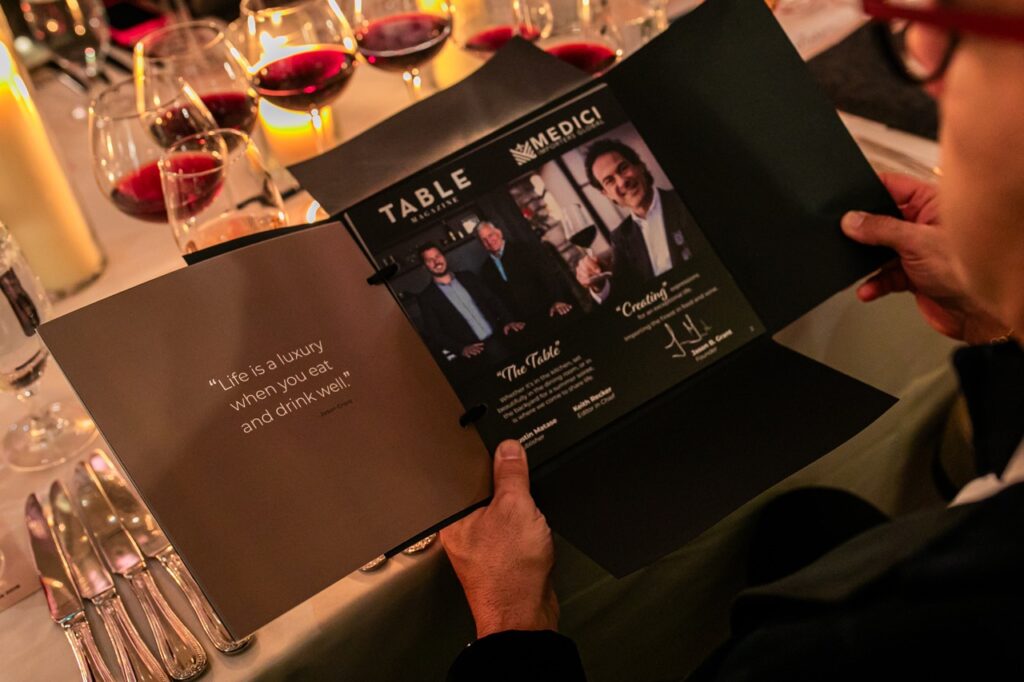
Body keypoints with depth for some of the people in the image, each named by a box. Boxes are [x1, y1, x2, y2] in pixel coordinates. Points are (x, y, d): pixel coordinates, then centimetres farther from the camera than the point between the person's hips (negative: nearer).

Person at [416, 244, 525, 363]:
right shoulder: (426, 297, 3)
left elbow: (492, 300, 14)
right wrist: (461, 349, -15)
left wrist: (508, 321, -3)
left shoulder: (467, 277, 15)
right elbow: (434, 333, -2)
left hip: (499, 337, 3)